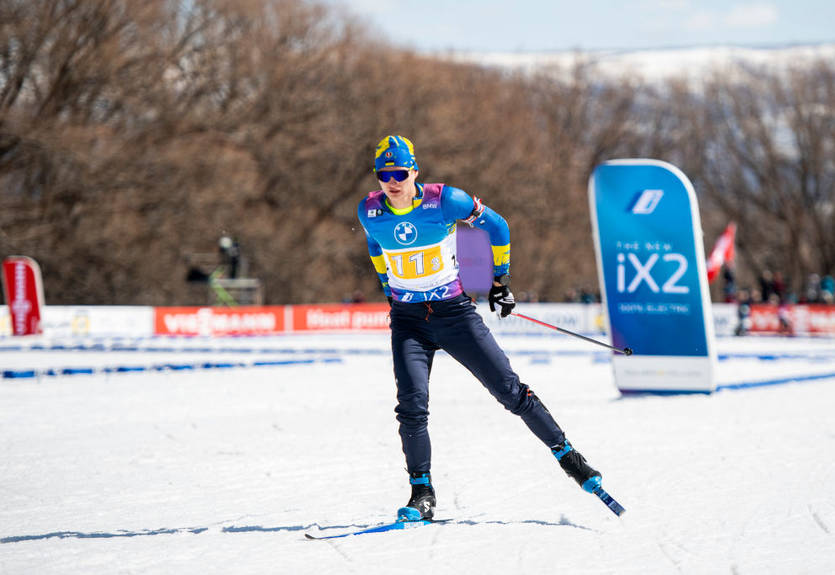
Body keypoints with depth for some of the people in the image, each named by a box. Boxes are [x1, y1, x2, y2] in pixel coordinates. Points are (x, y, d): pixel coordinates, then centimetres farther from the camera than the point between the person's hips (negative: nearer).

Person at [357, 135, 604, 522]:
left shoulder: (443, 201, -16)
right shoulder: (369, 211, -6)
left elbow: (496, 226, -1)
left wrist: (501, 279, 5)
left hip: (454, 313, -2)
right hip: (408, 320, 2)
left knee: (509, 390, 0)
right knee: (412, 405, -15)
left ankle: (565, 453, 16)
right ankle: (422, 494, -4)